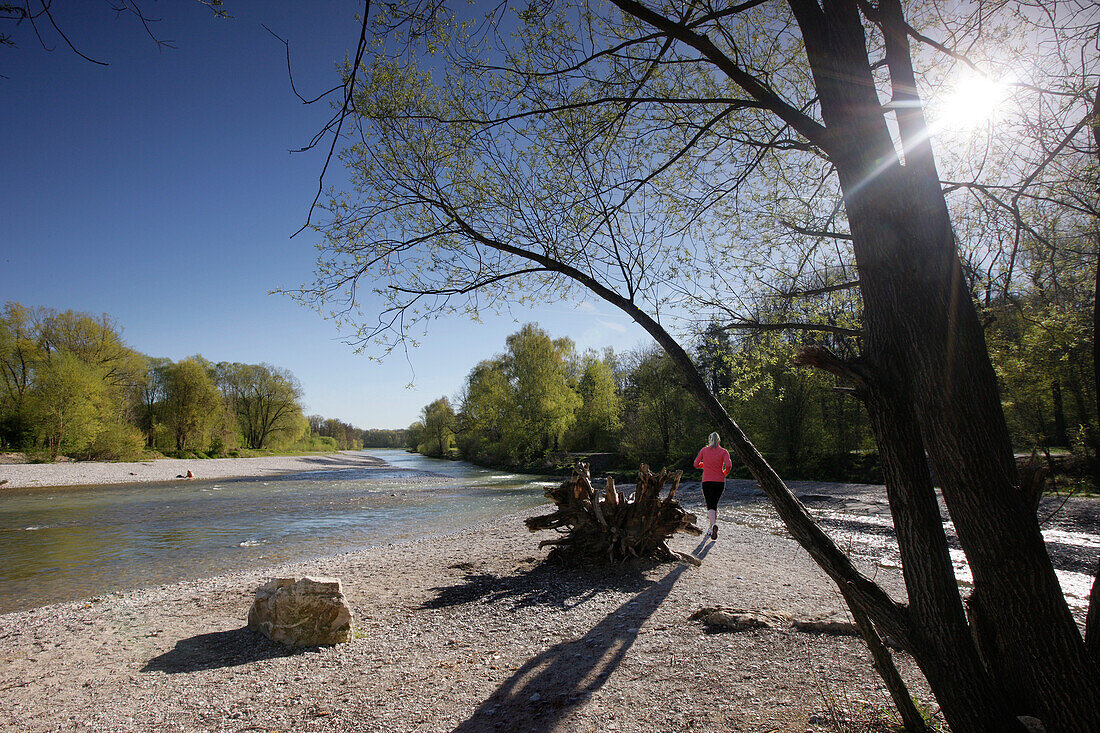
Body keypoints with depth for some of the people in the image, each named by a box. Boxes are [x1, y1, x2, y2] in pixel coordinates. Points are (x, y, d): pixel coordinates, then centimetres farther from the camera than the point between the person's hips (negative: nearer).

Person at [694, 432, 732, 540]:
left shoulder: (704, 450, 4)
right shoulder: (724, 451, 1)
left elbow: (696, 464, 4)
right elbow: (728, 465, -14)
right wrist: (725, 473, 6)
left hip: (707, 481, -1)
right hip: (720, 481, 1)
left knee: (710, 506, -5)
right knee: (714, 504, 17)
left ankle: (714, 524, -32)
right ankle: (711, 528, 23)